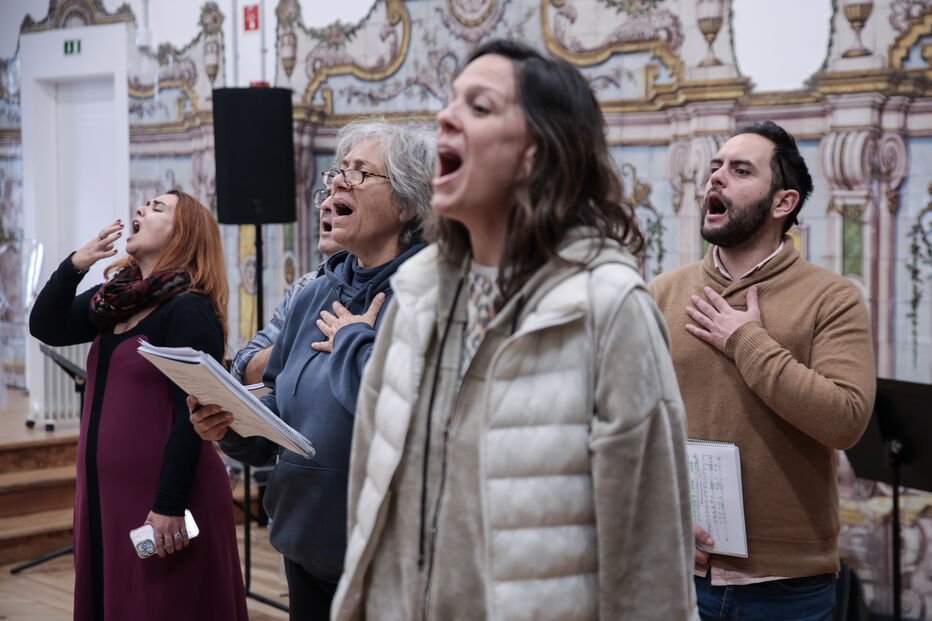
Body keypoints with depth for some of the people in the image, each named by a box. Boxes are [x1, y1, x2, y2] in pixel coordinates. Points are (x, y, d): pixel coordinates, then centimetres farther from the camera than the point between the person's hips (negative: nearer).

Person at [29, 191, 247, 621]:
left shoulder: (189, 310, -12)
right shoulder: (114, 299, 13)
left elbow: (189, 417, -17)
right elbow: (45, 327, 10)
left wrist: (170, 506, -21)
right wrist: (75, 265, -4)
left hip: (159, 495, -8)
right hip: (109, 492, 8)